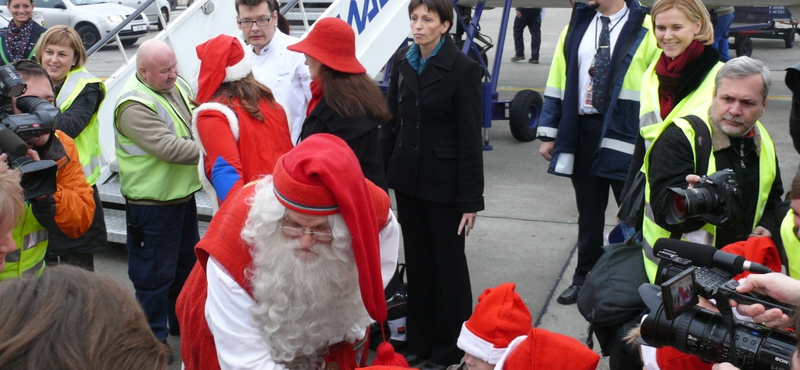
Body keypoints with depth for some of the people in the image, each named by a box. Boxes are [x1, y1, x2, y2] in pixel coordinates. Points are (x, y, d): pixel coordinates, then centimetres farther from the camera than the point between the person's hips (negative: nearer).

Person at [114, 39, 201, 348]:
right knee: (155, 272, 4)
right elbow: (170, 149, -31)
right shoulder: (134, 106, -23)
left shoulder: (177, 86, 5)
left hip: (183, 193, 9)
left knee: (187, 263, 22)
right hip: (153, 203, -9)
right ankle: (153, 335, 22)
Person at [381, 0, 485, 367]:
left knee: (449, 265, 8)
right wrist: (383, 177, 5)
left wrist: (470, 199, -13)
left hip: (444, 182, -5)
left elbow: (470, 137, -12)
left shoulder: (463, 68, -12)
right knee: (416, 262, 14)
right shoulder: (402, 61, 5)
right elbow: (391, 121, 9)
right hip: (407, 178, 5)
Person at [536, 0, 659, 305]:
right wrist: (548, 134, 6)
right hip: (581, 132, 4)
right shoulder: (576, 26, 8)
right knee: (588, 212, 15)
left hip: (626, 134, -4)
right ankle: (584, 277, 30)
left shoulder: (645, 29, -5)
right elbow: (557, 82, 9)